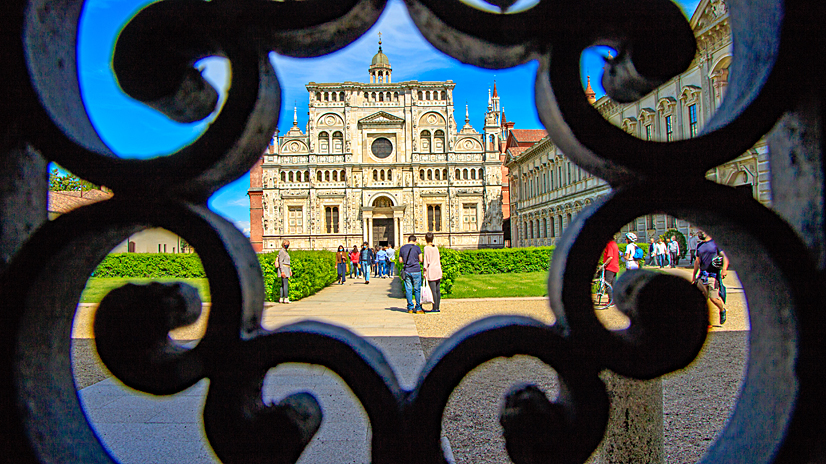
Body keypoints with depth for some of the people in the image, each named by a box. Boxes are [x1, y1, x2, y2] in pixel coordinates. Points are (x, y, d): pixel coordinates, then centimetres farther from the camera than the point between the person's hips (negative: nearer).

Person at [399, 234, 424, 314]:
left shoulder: (402, 248, 7)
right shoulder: (416, 247, -3)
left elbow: (400, 261, 11)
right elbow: (420, 260, -3)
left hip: (406, 271, 3)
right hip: (416, 271, -3)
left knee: (408, 289, 5)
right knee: (417, 289, 2)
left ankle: (410, 308, 8)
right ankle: (418, 308, 4)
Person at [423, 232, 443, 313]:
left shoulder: (426, 248, -5)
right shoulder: (436, 248, 13)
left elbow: (426, 260, -9)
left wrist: (425, 271, -8)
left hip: (431, 270, -7)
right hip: (438, 270, 7)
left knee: (433, 290, -6)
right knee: (437, 290, 8)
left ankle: (435, 308, -5)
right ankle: (437, 307, 11)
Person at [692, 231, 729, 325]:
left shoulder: (715, 243, -2)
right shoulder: (699, 245, 14)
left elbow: (724, 256, -6)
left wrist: (724, 269, -21)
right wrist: (694, 276, 23)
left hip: (713, 275, -5)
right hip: (702, 275, 5)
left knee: (713, 298, -7)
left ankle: (722, 310, 21)